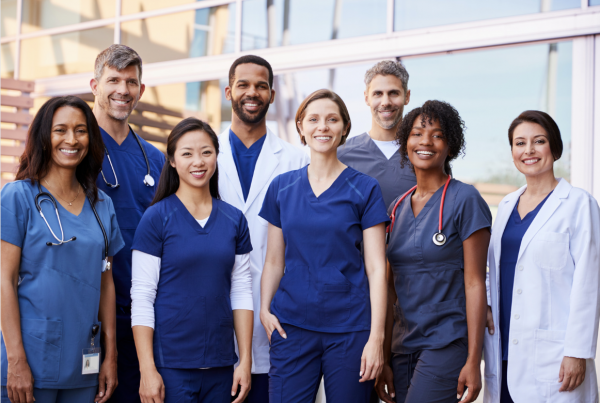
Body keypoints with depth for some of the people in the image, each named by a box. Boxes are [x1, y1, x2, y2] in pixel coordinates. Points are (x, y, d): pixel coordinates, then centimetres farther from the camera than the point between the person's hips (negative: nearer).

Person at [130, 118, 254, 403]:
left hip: (220, 365, 4)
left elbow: (241, 292, 7)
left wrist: (245, 361, 3)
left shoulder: (234, 220, 6)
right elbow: (142, 297, -7)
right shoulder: (156, 218, -5)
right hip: (170, 365, -3)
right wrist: (147, 369, -12)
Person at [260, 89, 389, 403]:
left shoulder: (364, 189, 0)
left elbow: (376, 268, -3)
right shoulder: (281, 188, 8)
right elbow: (274, 261, 12)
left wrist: (376, 336, -9)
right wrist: (264, 309, -3)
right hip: (291, 326, 2)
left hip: (349, 329, -2)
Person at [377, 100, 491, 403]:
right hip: (403, 347, 6)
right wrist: (383, 358, 9)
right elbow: (391, 289, 12)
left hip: (447, 344, -6)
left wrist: (473, 361, -13)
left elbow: (474, 283, -9)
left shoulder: (465, 200, -6)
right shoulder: (398, 207, 11)